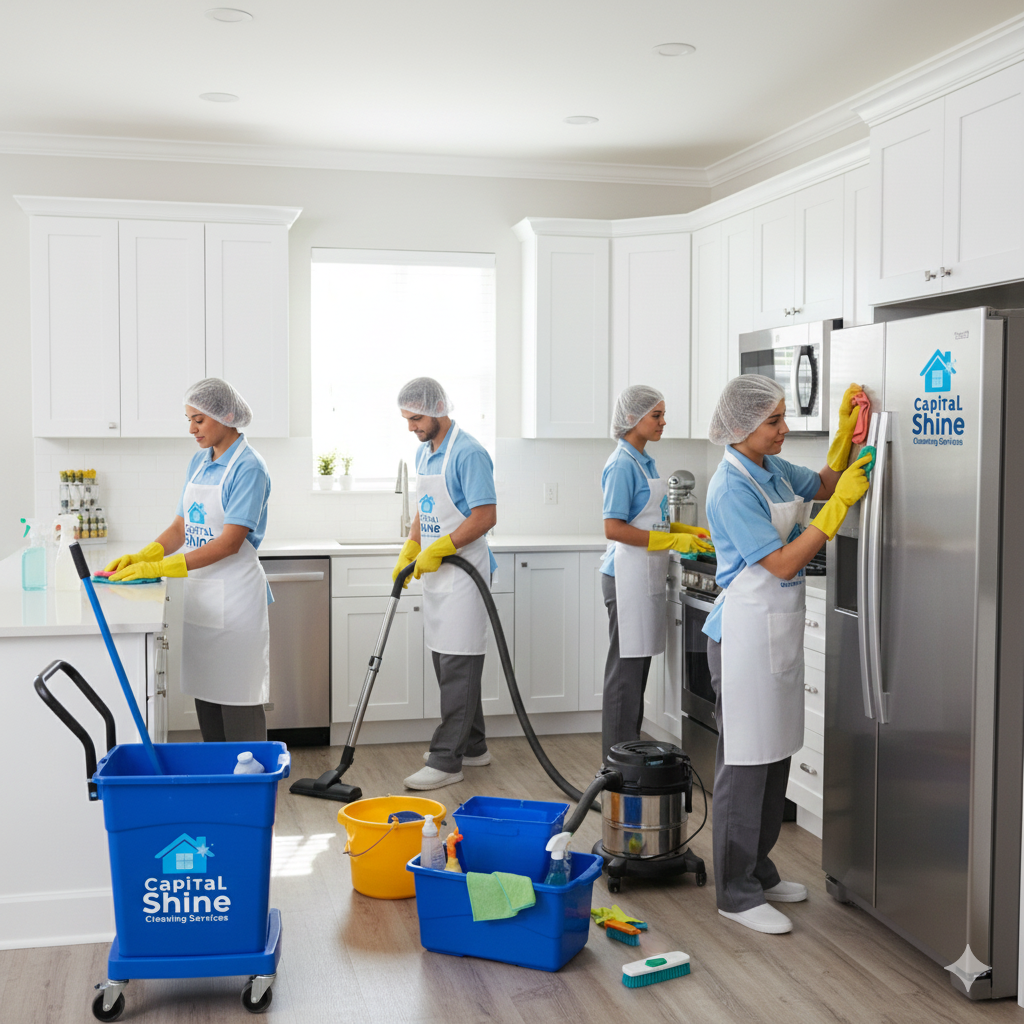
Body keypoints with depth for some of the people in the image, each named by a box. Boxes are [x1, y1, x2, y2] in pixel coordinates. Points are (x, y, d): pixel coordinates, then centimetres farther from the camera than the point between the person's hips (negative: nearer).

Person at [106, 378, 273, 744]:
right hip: (199, 591, 8)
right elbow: (181, 528, 14)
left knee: (237, 700, -4)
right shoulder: (199, 461, 12)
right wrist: (139, 558, -3)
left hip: (234, 593, -8)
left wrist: (160, 568, -21)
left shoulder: (248, 467, -13)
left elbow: (229, 542, -19)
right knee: (205, 693, 12)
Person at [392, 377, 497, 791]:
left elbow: (485, 516, -20)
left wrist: (438, 549, -22)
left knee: (458, 666, -7)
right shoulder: (424, 453, 13)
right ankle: (472, 746, 25)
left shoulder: (468, 453, -16)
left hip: (462, 571, -10)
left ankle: (446, 760, -5)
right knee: (445, 661, 14)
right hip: (434, 572, 10)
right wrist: (410, 550, 6)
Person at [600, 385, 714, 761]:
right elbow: (614, 528, -21)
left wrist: (690, 532, 8)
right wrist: (672, 541, -20)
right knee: (626, 667, -2)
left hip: (646, 577, 9)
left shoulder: (643, 461, 14)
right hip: (627, 575, -9)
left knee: (638, 666, 14)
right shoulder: (623, 463, -15)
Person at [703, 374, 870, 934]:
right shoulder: (731, 487, -19)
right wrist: (841, 505, -20)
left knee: (775, 757, 16)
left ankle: (758, 871, 30)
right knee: (746, 760, -1)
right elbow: (783, 563, -20)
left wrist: (846, 428, 9)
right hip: (747, 630, -9)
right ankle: (736, 893, 10)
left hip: (780, 629, 9)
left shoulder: (772, 468, 8)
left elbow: (825, 484, 23)